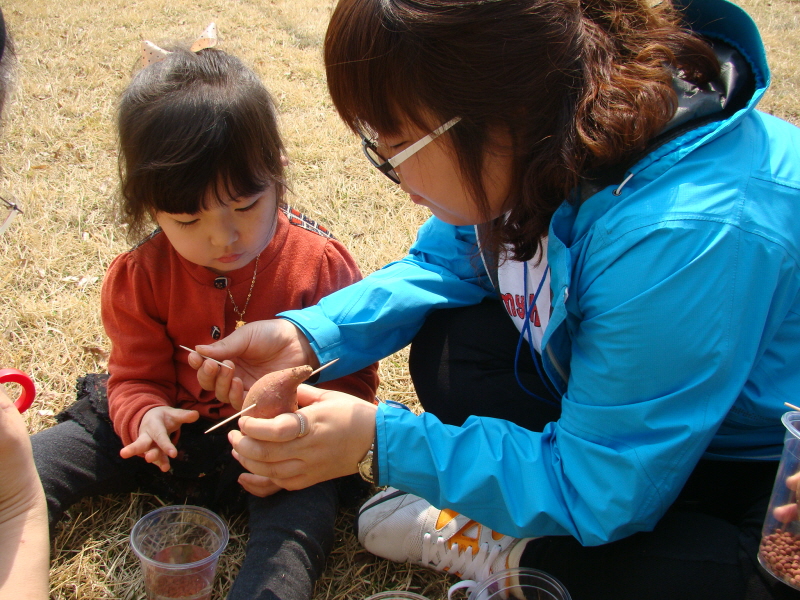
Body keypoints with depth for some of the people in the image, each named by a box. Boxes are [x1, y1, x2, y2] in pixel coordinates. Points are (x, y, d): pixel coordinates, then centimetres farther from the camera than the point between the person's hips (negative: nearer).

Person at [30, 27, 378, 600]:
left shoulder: (321, 262, -16)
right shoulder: (140, 275, -8)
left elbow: (353, 377, -8)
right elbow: (137, 375, 1)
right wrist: (145, 417, -25)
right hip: (173, 430, 4)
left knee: (302, 515, -34)